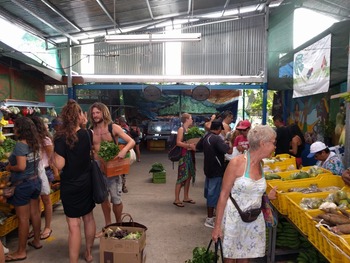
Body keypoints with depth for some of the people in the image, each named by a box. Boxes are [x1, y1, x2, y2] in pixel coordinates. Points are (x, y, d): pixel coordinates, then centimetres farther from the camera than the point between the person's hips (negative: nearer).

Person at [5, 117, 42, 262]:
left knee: (23, 218, 2)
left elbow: (21, 167, -27)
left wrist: (9, 168, -8)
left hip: (23, 184, -8)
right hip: (35, 181, 8)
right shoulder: (34, 143, 3)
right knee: (35, 213, 18)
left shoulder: (20, 145, -20)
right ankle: (37, 241, 33)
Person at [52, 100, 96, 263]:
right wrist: (85, 125, 17)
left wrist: (52, 156, 0)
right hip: (87, 182, 5)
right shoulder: (88, 133, -4)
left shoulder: (61, 137, -18)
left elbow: (59, 165, -17)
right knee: (88, 217, 18)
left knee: (74, 224, 2)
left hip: (70, 185, -4)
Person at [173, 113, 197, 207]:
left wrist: (195, 144, -1)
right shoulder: (181, 129, -9)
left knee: (188, 176, 12)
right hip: (184, 155, -8)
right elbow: (178, 142, -18)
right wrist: (190, 145, -24)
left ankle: (186, 197, 22)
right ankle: (177, 199, 1)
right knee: (182, 177, -6)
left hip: (190, 154, 8)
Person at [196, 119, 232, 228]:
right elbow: (229, 150, -30)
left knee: (209, 192, 21)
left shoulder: (205, 137, 3)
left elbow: (198, 147, 18)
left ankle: (209, 214, 37)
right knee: (214, 194, 0)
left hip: (208, 168, 9)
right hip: (216, 170, -9)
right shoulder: (217, 139, -22)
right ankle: (209, 220, 8)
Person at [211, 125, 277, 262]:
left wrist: (267, 196, 7)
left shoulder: (260, 164, 2)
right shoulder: (236, 163, -18)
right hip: (234, 219, -5)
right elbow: (224, 195, -15)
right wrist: (217, 226, -14)